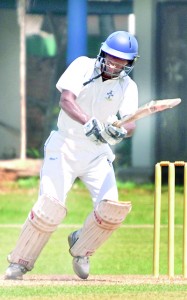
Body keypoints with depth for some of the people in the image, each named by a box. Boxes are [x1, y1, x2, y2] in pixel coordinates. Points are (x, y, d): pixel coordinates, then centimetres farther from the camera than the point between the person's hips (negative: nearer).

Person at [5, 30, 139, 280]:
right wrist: (88, 123, -43)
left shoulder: (128, 87, -3)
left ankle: (81, 248, 14)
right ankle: (19, 262, -1)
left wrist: (122, 130, -41)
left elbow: (131, 124, -16)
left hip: (99, 152, 3)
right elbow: (66, 100, -25)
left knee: (111, 208, -15)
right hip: (65, 147, -3)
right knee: (50, 207, -17)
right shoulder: (83, 67, -9)